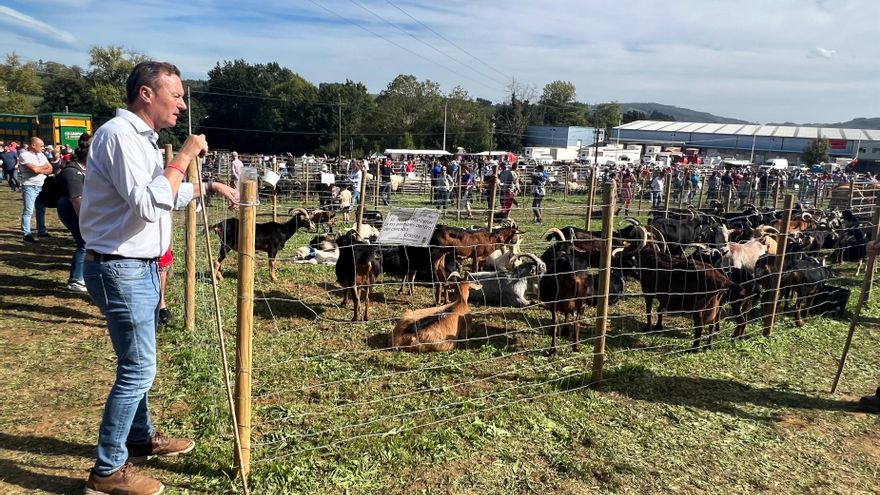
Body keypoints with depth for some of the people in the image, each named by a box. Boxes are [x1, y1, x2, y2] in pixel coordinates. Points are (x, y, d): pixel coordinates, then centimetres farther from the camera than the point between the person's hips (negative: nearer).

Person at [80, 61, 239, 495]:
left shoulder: (141, 137, 14)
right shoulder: (118, 134, -18)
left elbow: (165, 196, 26)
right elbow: (148, 205, -28)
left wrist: (210, 186, 18)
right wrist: (184, 156, -21)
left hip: (141, 267, 10)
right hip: (121, 269, -10)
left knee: (139, 363, 21)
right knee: (138, 370, -4)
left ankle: (141, 438, 39)